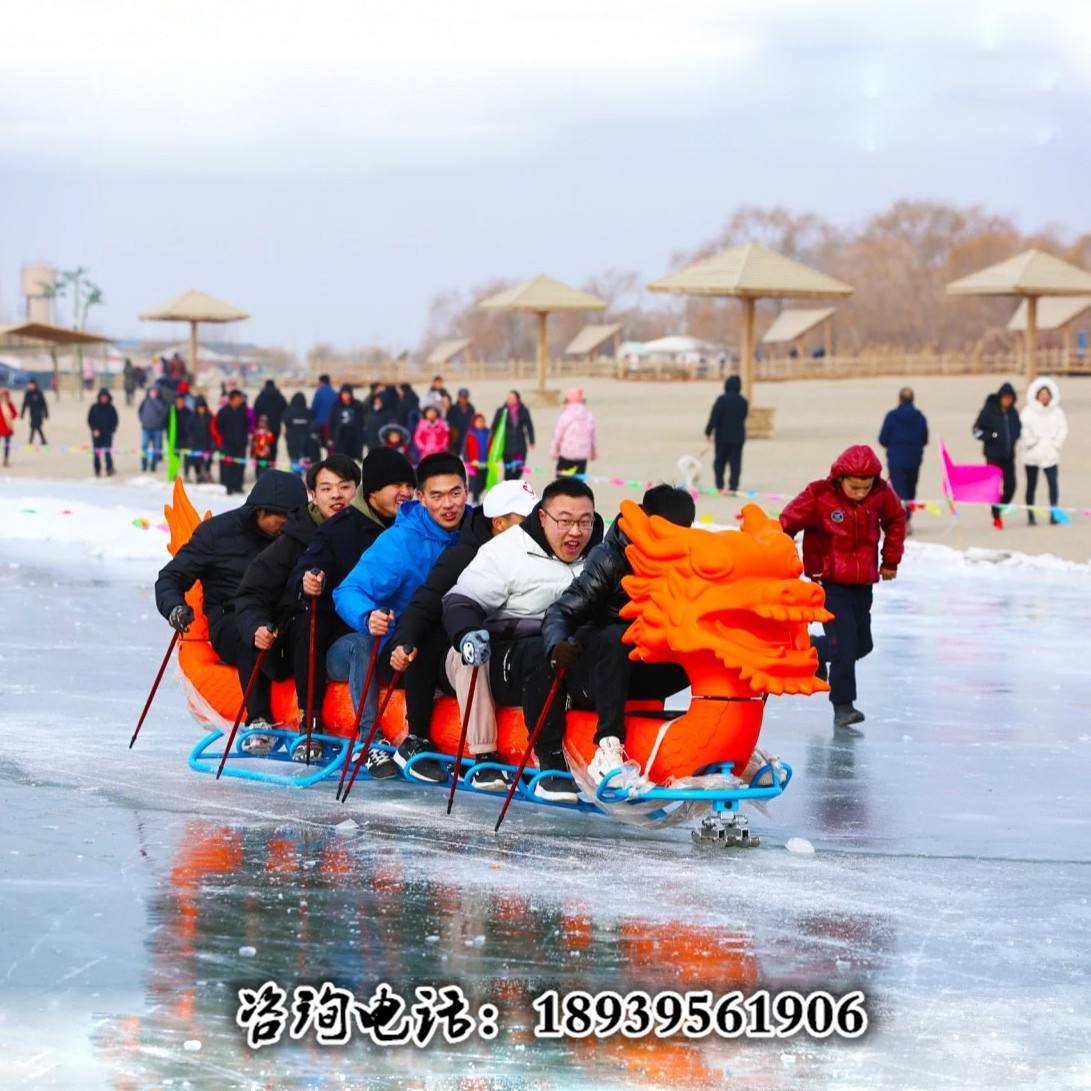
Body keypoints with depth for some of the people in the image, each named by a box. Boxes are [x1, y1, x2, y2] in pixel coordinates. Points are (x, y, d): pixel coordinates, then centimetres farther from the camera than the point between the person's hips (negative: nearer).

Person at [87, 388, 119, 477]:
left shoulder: (111, 408, 2)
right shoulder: (94, 408, 1)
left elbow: (115, 420, 9)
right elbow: (90, 420, 3)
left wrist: (112, 429, -5)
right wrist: (94, 430, -10)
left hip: (108, 434, -1)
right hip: (97, 434, 1)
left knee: (108, 452, -11)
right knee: (97, 453, 3)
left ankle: (109, 470, -5)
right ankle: (97, 471, 13)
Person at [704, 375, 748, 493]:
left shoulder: (721, 400, -13)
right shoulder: (743, 402, 1)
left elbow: (714, 418, -16)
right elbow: (743, 418, 10)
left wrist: (708, 432, -9)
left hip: (722, 436, -3)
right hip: (738, 436, 3)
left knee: (719, 462, 11)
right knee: (735, 463, 4)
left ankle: (719, 486, 12)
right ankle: (733, 486, -2)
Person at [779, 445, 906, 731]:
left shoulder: (882, 495, -7)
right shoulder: (819, 496, -19)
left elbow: (896, 520, 13)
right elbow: (787, 523, -10)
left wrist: (891, 560, 15)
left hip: (863, 583, 5)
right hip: (831, 582, -5)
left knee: (862, 644, 11)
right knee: (844, 645, -11)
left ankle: (813, 650, 38)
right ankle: (843, 706, 0)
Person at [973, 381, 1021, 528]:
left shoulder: (1012, 412, 6)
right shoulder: (988, 410, -8)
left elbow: (1018, 428, 21)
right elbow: (977, 431, -5)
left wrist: (1014, 438, 2)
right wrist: (993, 436, -17)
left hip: (1009, 455, 5)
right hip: (993, 455, -5)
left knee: (1010, 486, 1)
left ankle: (1001, 510, 22)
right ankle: (996, 517, 6)